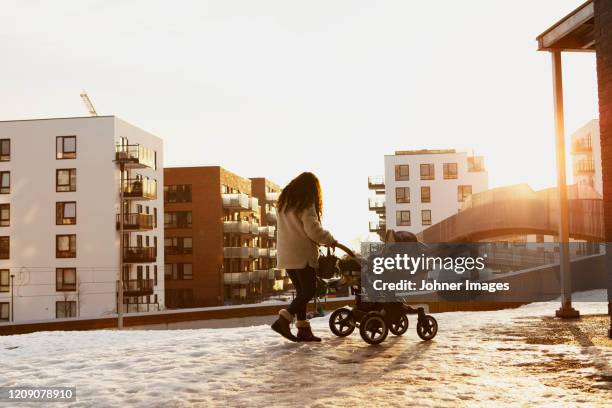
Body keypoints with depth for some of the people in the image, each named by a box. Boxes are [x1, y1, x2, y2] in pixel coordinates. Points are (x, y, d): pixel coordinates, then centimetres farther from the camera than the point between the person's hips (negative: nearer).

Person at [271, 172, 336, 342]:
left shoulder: (284, 201, 16)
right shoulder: (306, 203, -9)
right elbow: (313, 229, -16)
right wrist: (330, 240, -1)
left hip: (286, 254, 8)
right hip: (302, 254, -8)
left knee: (301, 291, 11)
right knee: (309, 291, -4)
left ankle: (303, 329, 8)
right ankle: (283, 320, -16)